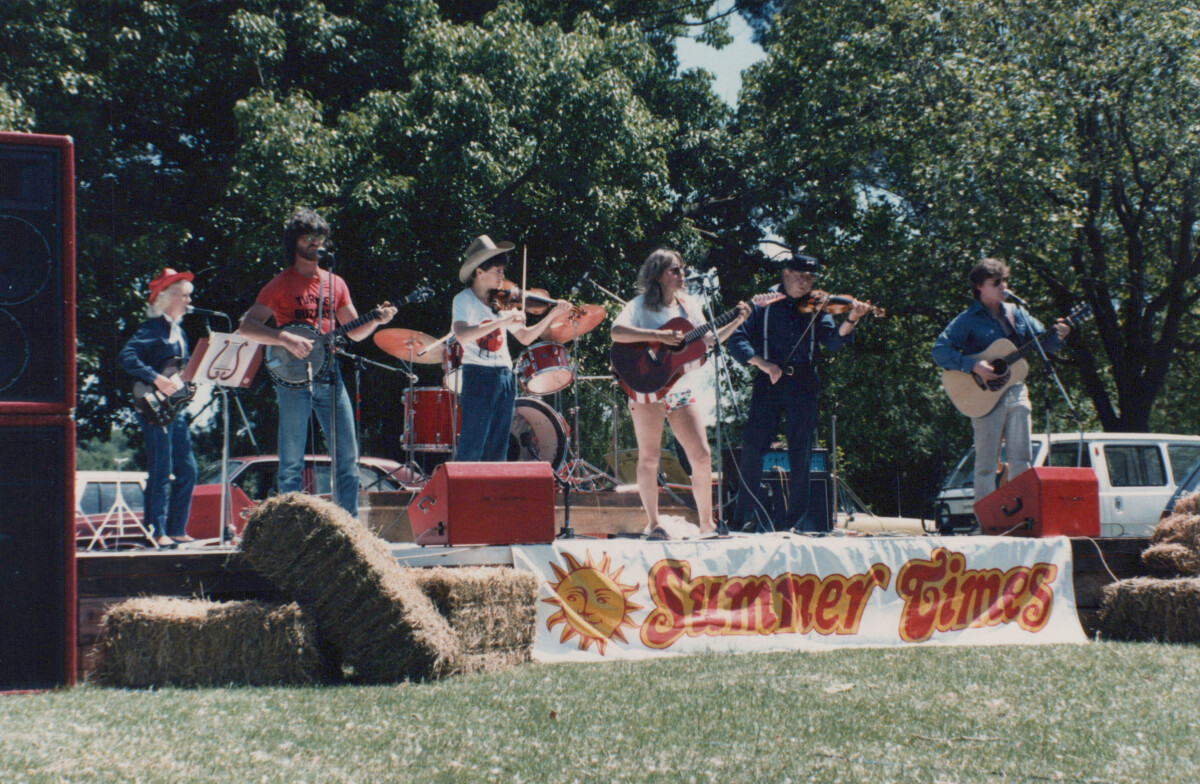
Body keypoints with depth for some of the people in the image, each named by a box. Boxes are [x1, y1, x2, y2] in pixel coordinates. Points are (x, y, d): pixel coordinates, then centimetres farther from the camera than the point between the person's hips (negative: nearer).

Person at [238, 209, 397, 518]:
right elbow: (246, 327, -8)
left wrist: (377, 320, -3)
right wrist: (285, 338, -21)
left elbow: (354, 332, 17)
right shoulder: (281, 284, 0)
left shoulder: (335, 283, 14)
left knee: (348, 456, 3)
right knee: (292, 463, -2)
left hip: (329, 375, 5)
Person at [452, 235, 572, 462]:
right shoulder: (464, 300, -5)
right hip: (478, 376, -6)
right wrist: (502, 321, -28)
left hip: (505, 377, 6)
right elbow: (461, 335, -24)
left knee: (497, 452, 8)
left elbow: (525, 337, 18)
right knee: (471, 451, -9)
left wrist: (552, 315, 7)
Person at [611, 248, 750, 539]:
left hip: (680, 391, 5)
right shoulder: (641, 305, -6)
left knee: (702, 455, -1)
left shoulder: (688, 304, 12)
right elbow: (617, 332, -22)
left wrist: (736, 323, 4)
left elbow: (708, 340, 16)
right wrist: (658, 336, -28)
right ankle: (653, 523, 10)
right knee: (650, 458, 0)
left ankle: (706, 523, 9)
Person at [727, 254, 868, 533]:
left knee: (801, 452, 2)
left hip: (803, 385, 2)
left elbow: (832, 340, -4)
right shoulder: (764, 304, 6)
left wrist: (850, 320, -23)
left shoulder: (815, 308, 10)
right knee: (752, 446, -7)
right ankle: (745, 517, 4)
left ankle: (796, 518, 10)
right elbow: (737, 340, -2)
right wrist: (761, 362, -17)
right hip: (769, 381, -2)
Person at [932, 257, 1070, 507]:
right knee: (987, 462, -3)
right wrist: (974, 366, -23)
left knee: (1022, 458, 5)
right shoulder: (968, 319, -5)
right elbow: (940, 350, -13)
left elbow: (1044, 341, 18)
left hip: (1016, 391, 6)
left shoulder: (1016, 313, 12)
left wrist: (1058, 336, -5)